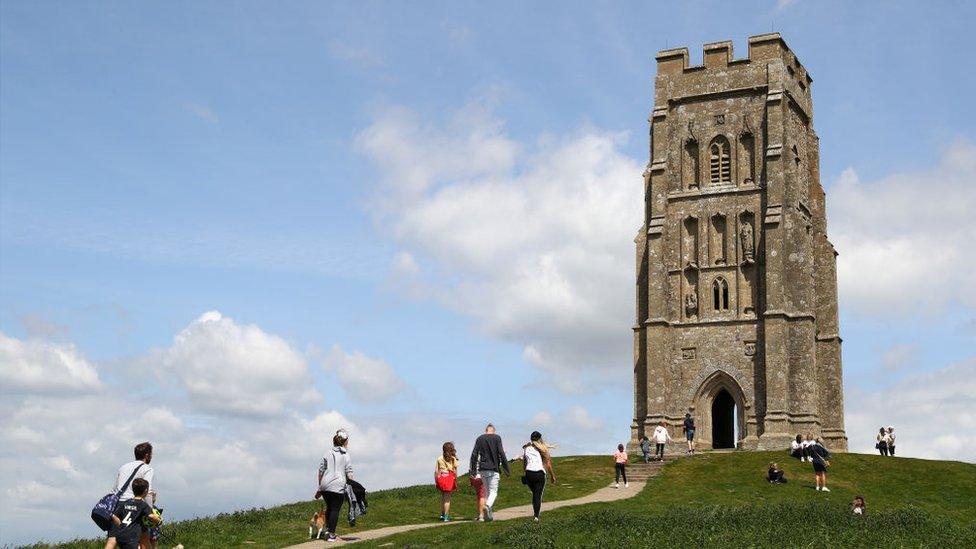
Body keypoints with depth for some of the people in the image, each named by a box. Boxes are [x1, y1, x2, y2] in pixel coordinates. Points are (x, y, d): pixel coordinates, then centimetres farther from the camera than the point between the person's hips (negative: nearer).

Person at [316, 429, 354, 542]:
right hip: (338, 486, -4)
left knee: (329, 507, 21)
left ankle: (328, 529, 16)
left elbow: (321, 471, 14)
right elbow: (349, 473, -3)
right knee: (335, 510, 0)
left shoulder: (328, 453, 13)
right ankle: (331, 535, -1)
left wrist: (319, 487, 21)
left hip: (325, 485, 4)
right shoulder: (346, 455, 4)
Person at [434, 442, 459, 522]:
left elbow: (436, 471, 3)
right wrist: (456, 481, 4)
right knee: (447, 498, 1)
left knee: (443, 497, 17)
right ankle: (446, 516, 0)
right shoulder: (453, 459, 0)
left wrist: (435, 481, 9)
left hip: (441, 477, 3)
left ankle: (442, 514, 20)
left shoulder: (439, 459, 6)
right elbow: (455, 471, -2)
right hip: (450, 478, -3)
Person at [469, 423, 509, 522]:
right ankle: (487, 506, -31)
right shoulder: (497, 438, -2)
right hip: (494, 469, -4)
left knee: (487, 491, 15)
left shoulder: (479, 439, 8)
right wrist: (506, 469, -3)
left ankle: (489, 514, 14)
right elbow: (501, 454, -8)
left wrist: (473, 470, 11)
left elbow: (474, 455, 6)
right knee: (493, 491, -2)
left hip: (483, 469, 4)